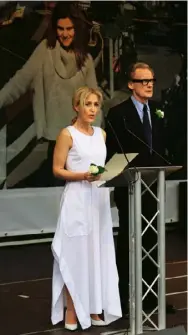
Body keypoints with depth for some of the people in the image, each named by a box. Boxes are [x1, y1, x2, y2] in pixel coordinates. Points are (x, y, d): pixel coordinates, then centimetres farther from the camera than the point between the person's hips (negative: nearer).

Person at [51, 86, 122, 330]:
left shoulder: (101, 134, 12)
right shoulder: (67, 134, -6)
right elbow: (57, 170, -8)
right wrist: (83, 176, -21)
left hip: (99, 200, 6)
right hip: (77, 200, -6)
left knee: (98, 253, 7)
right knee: (76, 254, -3)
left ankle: (94, 309, 15)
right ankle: (72, 313, 5)